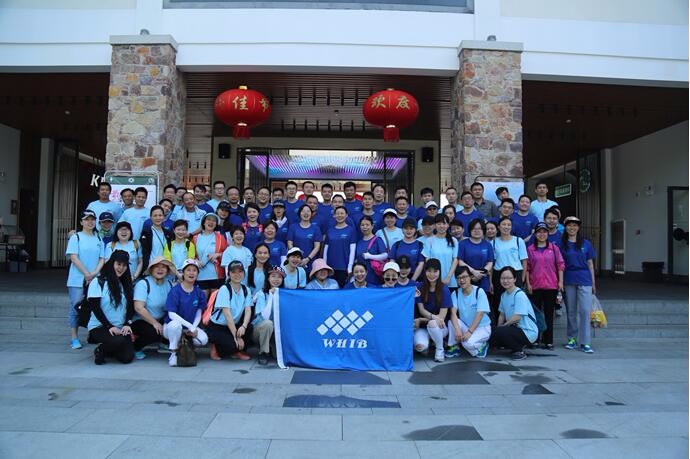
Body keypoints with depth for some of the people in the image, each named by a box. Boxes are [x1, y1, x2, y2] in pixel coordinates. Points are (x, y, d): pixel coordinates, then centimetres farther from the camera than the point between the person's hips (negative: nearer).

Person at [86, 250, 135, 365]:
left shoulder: (125, 284, 15)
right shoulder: (98, 282, -2)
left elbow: (130, 306, 10)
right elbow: (95, 308, -8)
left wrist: (127, 324, -8)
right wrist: (109, 327, -15)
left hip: (120, 328, 5)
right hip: (99, 326, -5)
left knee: (127, 357, -16)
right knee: (119, 341, -34)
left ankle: (108, 350, 17)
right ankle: (100, 350, -1)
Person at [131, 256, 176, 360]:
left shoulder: (169, 284, 4)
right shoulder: (143, 283, -12)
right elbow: (139, 308, -20)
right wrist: (155, 323, -21)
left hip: (161, 320, 5)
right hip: (140, 321, -5)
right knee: (155, 332, -32)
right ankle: (135, 348, -2)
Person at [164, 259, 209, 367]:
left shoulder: (199, 292, -1)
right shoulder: (175, 291, -14)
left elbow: (198, 313, 2)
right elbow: (172, 314, -19)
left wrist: (193, 328, -15)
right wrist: (189, 326, -26)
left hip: (191, 327, 4)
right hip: (172, 326, -4)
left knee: (203, 339, -23)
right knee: (175, 325, -39)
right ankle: (173, 353, -15)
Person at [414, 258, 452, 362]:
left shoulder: (444, 289, -10)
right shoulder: (420, 287, -4)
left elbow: (441, 316, -11)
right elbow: (421, 310, -7)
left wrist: (421, 320, -15)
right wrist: (433, 317, -27)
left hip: (440, 327, -1)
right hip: (423, 327, 1)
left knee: (432, 323, -37)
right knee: (420, 346, -30)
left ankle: (440, 350, -8)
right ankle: (427, 344, 8)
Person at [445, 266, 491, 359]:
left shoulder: (479, 292, -14)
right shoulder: (455, 294, -3)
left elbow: (480, 314, -21)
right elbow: (453, 313, -16)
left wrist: (469, 332, -29)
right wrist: (457, 330, -34)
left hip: (482, 327, -3)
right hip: (465, 326, 4)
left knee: (468, 342, -32)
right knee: (452, 321, -27)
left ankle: (482, 345, 3)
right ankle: (453, 347, -5)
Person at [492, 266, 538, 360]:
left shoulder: (519, 295, -18)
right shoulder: (503, 295, 9)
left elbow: (517, 317, -22)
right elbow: (502, 314, 11)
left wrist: (502, 326, -11)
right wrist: (498, 328, -3)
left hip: (528, 332, -8)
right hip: (515, 328, 9)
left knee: (498, 332, -27)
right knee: (492, 338, -3)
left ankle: (519, 352, -7)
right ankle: (518, 345, 11)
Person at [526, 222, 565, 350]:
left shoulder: (554, 248, 5)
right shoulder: (530, 249, 4)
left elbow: (560, 265, 5)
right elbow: (527, 267, 3)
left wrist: (560, 281, -1)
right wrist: (528, 283, -3)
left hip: (551, 285, 0)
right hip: (535, 286, 0)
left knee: (549, 313, 5)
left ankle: (548, 341, 11)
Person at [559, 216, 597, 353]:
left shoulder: (586, 244, 7)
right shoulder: (561, 244, 4)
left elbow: (590, 263, 10)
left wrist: (593, 283, 9)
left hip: (584, 280, 0)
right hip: (568, 280, 0)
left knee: (585, 310, -7)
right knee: (571, 311, 8)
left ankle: (585, 342, -3)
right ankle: (572, 338, 20)